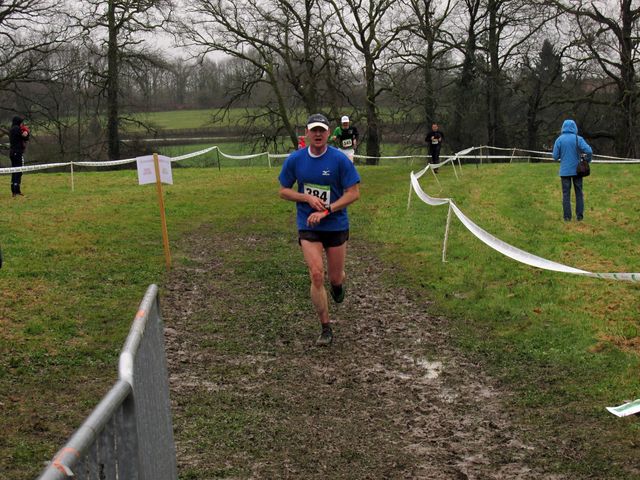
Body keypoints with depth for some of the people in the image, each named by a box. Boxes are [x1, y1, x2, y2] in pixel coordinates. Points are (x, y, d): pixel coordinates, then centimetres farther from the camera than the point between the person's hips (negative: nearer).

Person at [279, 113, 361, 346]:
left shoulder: (340, 159, -11)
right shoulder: (295, 159, -4)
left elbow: (353, 193, -10)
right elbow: (283, 191, 4)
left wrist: (326, 210, -19)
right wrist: (308, 198, -14)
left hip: (336, 225, 0)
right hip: (308, 226, 1)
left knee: (335, 277, 9)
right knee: (317, 275, -12)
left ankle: (337, 283, 49)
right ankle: (326, 328, 1)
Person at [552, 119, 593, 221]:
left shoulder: (559, 140, -4)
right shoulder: (578, 139, -6)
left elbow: (555, 156, -4)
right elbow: (589, 151, -16)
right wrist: (587, 161, 2)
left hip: (565, 171, 0)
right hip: (577, 170, 0)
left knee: (566, 194, 5)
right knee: (579, 193, 9)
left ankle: (567, 216, 2)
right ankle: (579, 215, 8)